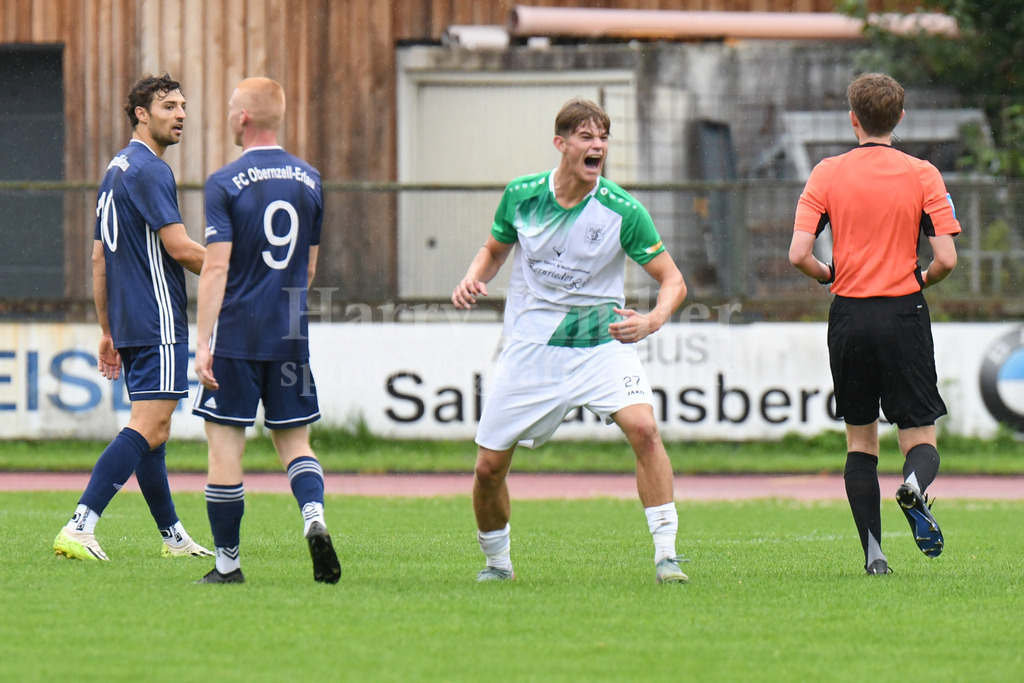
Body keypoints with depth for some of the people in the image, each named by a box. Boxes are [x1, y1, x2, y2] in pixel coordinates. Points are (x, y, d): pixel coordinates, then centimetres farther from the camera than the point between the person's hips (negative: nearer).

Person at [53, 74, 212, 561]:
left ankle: (173, 536, 21)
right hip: (158, 324, -10)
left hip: (128, 322, 10)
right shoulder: (149, 170, -12)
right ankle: (79, 528, -23)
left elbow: (99, 259, 21)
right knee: (149, 429, -14)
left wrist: (107, 331, 24)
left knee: (152, 432, 14)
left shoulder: (116, 170, 18)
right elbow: (179, 248, -18)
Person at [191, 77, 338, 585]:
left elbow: (216, 267, -14)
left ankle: (227, 563, 4)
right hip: (290, 335, 5)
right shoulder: (309, 180, 8)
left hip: (236, 334, -5)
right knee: (293, 438, 13)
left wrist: (203, 343, -14)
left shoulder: (225, 184, -8)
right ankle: (314, 517, -15)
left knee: (225, 444, 2)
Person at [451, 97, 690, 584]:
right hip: (530, 347, 2)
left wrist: (651, 321, -30)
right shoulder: (521, 195, -4)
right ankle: (496, 561, 29)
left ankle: (666, 555, -20)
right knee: (489, 466, 2)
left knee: (643, 429, -26)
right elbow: (494, 250, 14)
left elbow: (673, 280, -9)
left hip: (601, 343, -2)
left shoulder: (622, 211, -12)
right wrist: (472, 279, -7)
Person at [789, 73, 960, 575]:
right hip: (904, 312, -1)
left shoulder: (827, 174, 0)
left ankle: (872, 550, 2)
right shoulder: (922, 175, -3)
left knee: (859, 440, 12)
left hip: (849, 315, 1)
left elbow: (799, 254, -7)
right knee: (920, 435, 5)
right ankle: (915, 485, -31)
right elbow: (946, 259, -8)